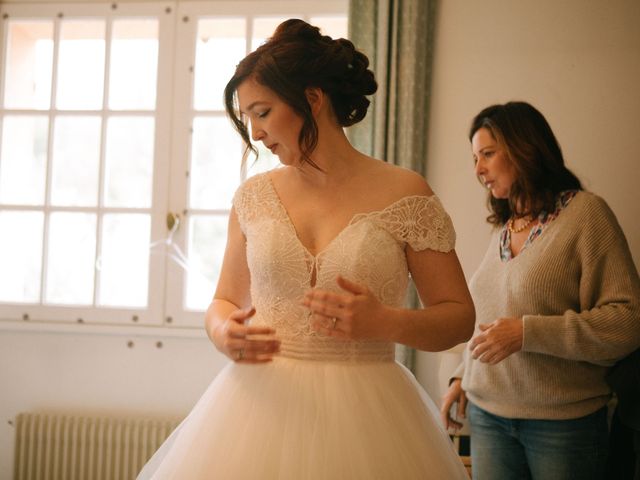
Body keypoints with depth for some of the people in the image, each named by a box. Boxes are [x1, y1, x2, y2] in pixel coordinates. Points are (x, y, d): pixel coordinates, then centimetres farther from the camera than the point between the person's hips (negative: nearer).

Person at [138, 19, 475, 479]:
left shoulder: (405, 194, -6)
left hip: (363, 415, -2)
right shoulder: (254, 197, 4)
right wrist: (226, 333, -10)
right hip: (259, 405, 3)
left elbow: (459, 316, -2)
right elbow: (224, 303, 12)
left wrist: (385, 322, -20)